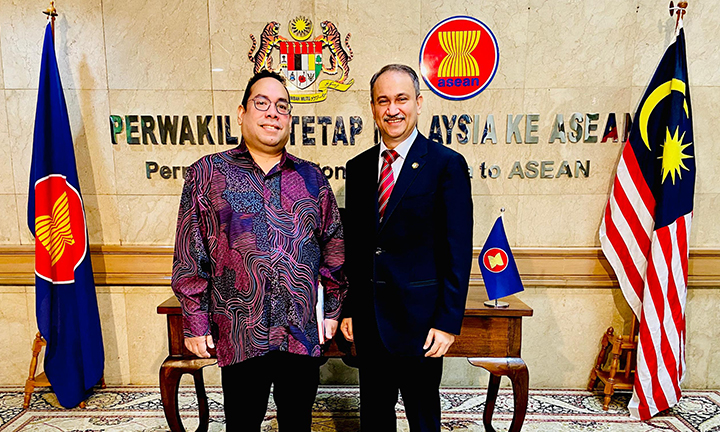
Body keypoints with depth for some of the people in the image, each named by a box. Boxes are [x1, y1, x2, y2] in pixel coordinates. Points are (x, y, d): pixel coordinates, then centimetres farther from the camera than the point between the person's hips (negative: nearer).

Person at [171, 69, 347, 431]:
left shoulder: (311, 178, 7)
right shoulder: (207, 174, 1)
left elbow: (334, 246, 10)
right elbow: (189, 256, 0)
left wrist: (332, 308, 8)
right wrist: (195, 321, -2)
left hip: (304, 333, 2)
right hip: (239, 336, -2)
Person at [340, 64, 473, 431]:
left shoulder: (447, 164, -8)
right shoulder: (358, 167, 6)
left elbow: (458, 252, -10)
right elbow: (352, 246, 9)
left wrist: (448, 321, -12)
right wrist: (347, 310, 8)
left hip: (419, 318, -4)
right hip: (368, 318, 5)